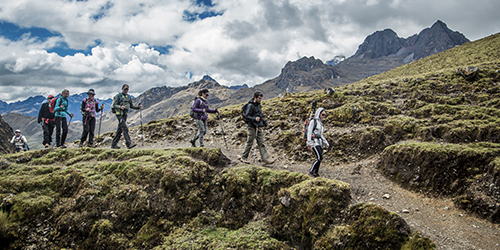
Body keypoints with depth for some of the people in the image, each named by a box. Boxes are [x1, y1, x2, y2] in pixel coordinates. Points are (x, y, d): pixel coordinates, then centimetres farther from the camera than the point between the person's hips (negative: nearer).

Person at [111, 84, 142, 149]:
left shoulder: (128, 97, 14)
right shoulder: (118, 96, -5)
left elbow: (131, 106, 17)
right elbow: (114, 105, -10)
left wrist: (138, 107, -1)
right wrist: (120, 107, -29)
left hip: (125, 115, 7)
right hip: (119, 114, -7)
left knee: (119, 130, 9)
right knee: (125, 129, -16)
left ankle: (114, 144, 17)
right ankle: (129, 144, -20)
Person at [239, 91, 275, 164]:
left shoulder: (258, 105, 15)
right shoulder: (250, 106, -11)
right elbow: (246, 116, -17)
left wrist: (264, 122, 20)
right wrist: (254, 119, -31)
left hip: (259, 127, 7)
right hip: (252, 127, -7)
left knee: (261, 143, 3)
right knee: (249, 143, 1)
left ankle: (265, 159, 0)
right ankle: (243, 158, 15)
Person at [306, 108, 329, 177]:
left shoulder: (320, 123, 20)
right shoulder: (313, 121, -4)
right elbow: (309, 132, -11)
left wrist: (326, 143, 25)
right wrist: (309, 143, -19)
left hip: (319, 143, 8)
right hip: (314, 142, -8)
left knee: (319, 159, 2)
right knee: (320, 158, -17)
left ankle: (316, 173, 9)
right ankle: (311, 171, -10)